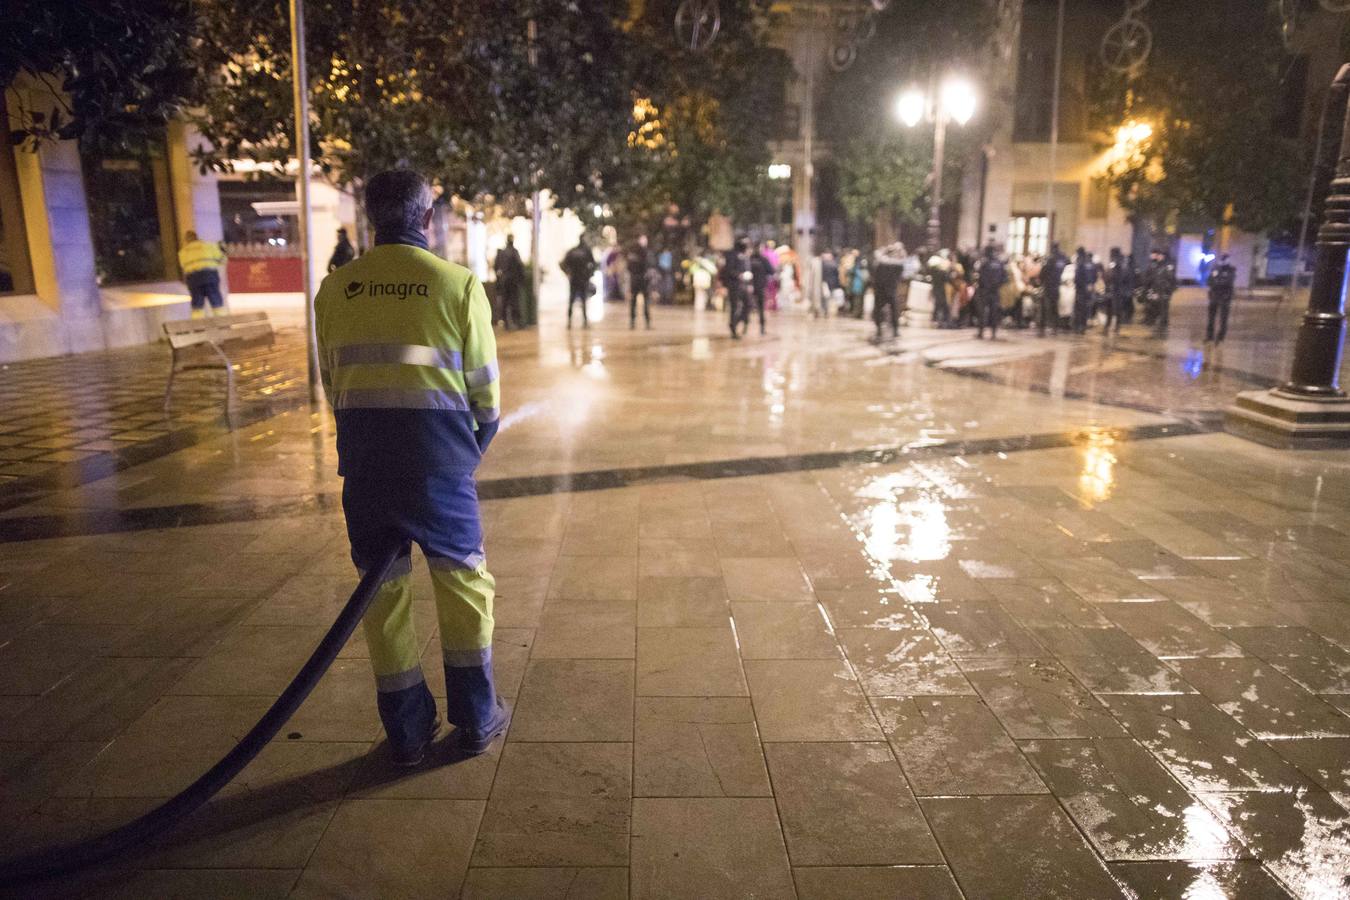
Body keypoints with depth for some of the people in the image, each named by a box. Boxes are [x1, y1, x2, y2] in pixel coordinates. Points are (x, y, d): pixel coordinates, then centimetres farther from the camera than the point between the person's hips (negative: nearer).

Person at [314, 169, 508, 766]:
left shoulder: (335, 288, 5)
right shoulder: (458, 283, -3)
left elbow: (331, 382, 9)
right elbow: (484, 387, -1)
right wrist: (474, 448, 16)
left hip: (363, 456, 3)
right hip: (439, 454, -2)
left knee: (383, 588, 13)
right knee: (463, 583, 12)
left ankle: (406, 732, 23)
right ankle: (475, 720, 22)